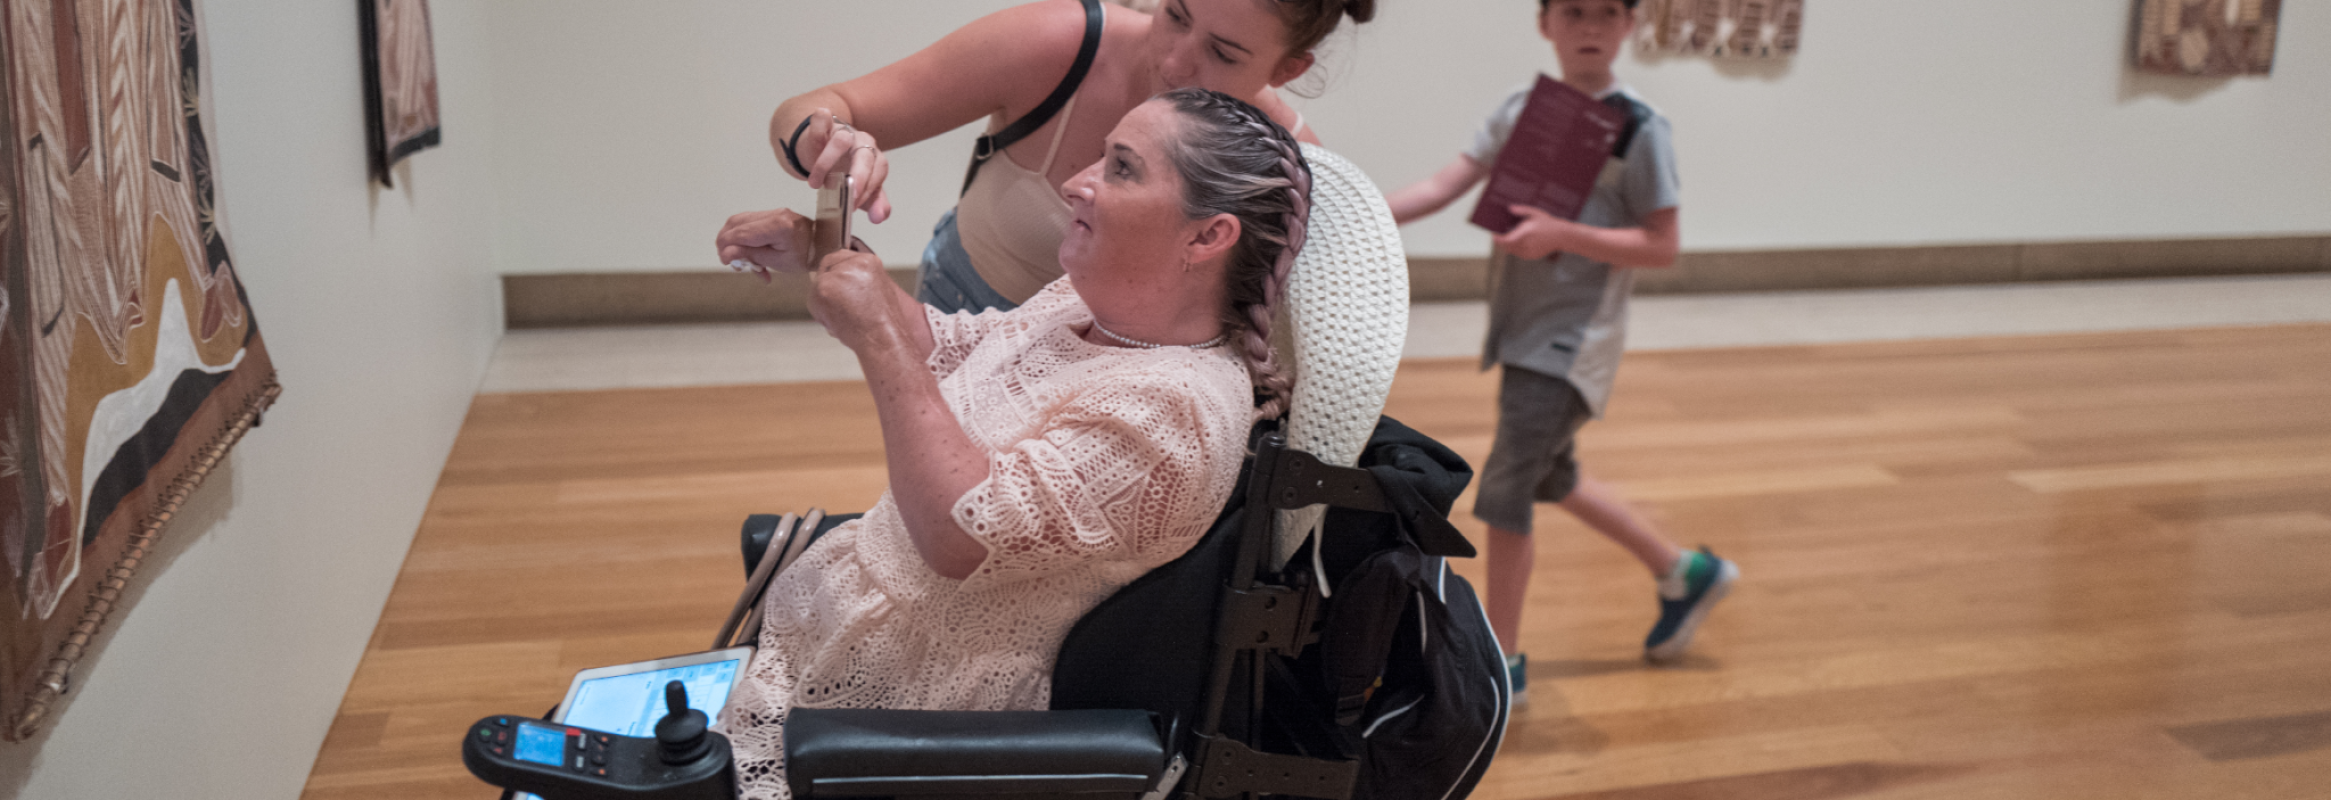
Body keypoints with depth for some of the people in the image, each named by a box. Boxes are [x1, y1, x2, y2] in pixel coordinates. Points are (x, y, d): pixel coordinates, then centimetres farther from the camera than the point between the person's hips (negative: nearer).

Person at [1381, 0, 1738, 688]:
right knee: (1552, 480, 20)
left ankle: (1503, 663, 9)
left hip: (1570, 342, -7)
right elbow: (1445, 185, -4)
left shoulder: (1638, 129, -12)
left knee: (1504, 493, -7)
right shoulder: (1521, 107, 3)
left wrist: (1562, 234, -25)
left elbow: (1662, 248, -12)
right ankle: (1685, 573, 39)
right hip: (1522, 330, 7)